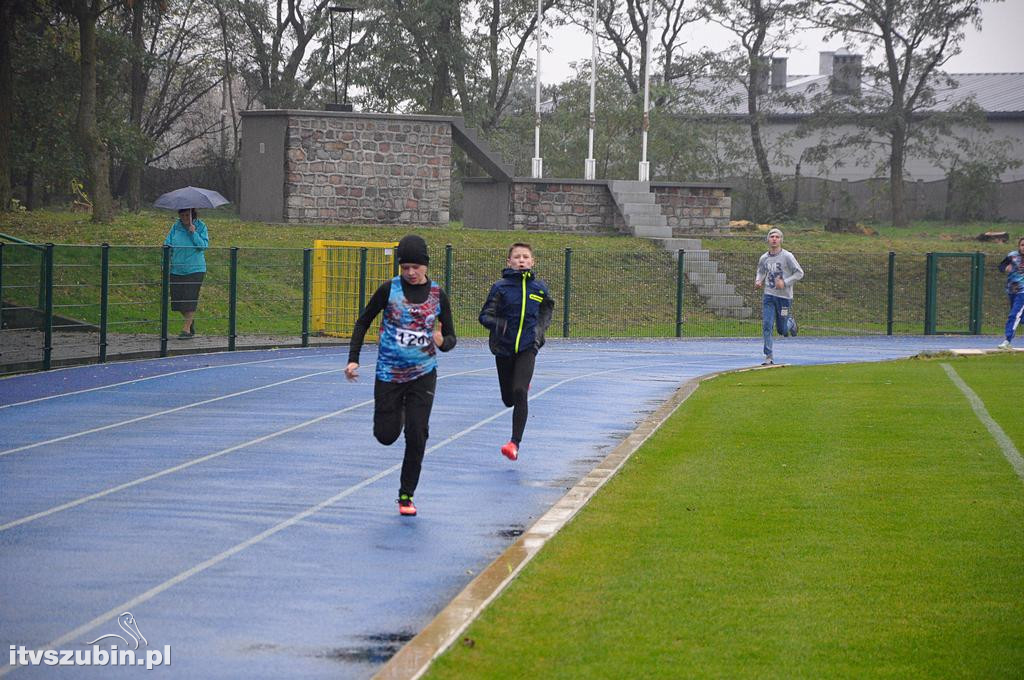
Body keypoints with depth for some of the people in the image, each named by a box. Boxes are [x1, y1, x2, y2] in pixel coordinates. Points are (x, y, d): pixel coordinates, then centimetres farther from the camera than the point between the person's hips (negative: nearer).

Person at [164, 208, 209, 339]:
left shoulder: (200, 227, -2)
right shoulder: (176, 226, 5)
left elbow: (204, 246, -10)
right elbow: (168, 243, 7)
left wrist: (193, 233, -19)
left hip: (194, 270, -4)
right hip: (177, 269, 4)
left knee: (190, 299, -9)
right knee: (177, 299, 6)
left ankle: (186, 328, -2)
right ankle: (190, 323, 28)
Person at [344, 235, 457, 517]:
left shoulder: (438, 295, -2)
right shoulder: (389, 289, -6)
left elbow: (451, 337, 4)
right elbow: (363, 322, 4)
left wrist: (442, 342, -21)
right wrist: (353, 359, -5)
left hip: (423, 375, 0)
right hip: (388, 374, 0)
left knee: (417, 436, -7)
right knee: (386, 435, 3)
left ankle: (407, 496, 6)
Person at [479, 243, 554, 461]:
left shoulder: (540, 288, 2)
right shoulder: (500, 287, -4)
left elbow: (547, 311, 20)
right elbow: (485, 316, -3)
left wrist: (540, 330, 3)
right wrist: (497, 323, -25)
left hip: (527, 348, -1)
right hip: (503, 348, 1)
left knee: (520, 394, -18)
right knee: (509, 399, 11)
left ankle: (515, 443, -15)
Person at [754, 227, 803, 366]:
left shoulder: (787, 256, -8)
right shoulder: (764, 258, 4)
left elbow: (799, 273, -5)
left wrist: (785, 283, -16)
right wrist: (758, 281, 0)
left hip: (784, 296, -3)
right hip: (769, 296, 3)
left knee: (782, 330, 5)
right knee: (766, 325, -11)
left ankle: (790, 322, 41)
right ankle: (769, 357, -6)